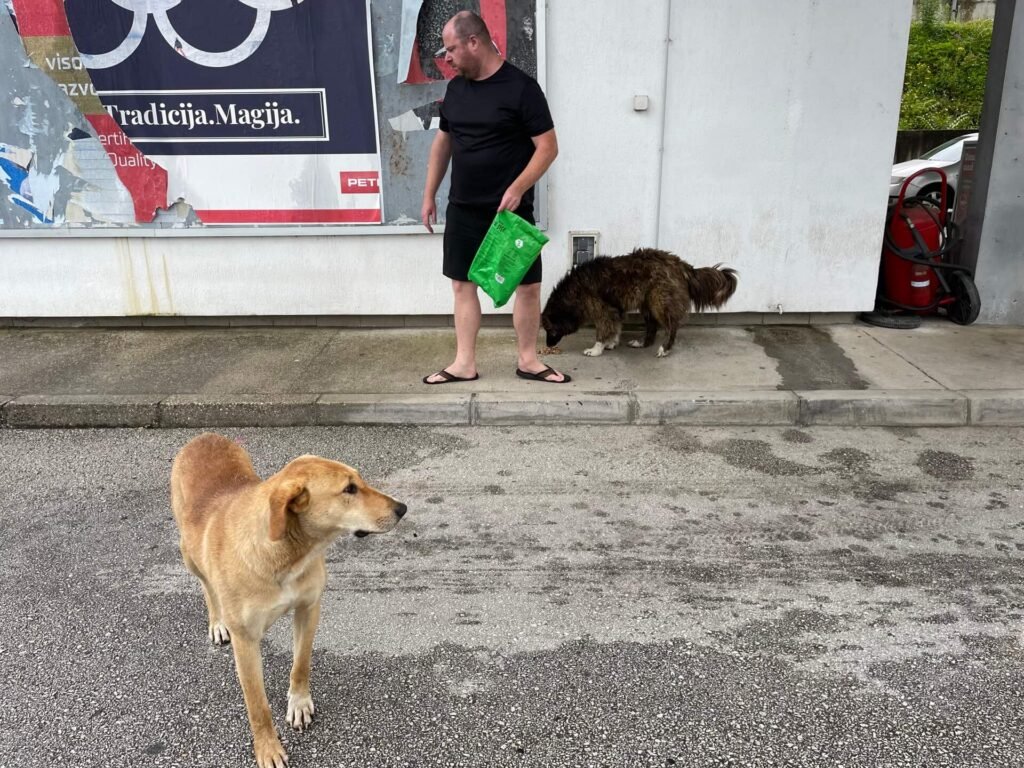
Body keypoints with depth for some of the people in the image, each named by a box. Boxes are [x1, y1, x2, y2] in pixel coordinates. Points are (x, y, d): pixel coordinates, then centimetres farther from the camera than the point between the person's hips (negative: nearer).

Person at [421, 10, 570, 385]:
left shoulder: (521, 87, -11)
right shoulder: (455, 88, 7)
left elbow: (548, 147, -12)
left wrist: (517, 189, -22)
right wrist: (429, 195, 15)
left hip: (511, 210, -5)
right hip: (462, 210, 5)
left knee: (528, 285, 2)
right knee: (463, 284, 8)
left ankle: (528, 360, 20)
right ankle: (464, 364, 18)